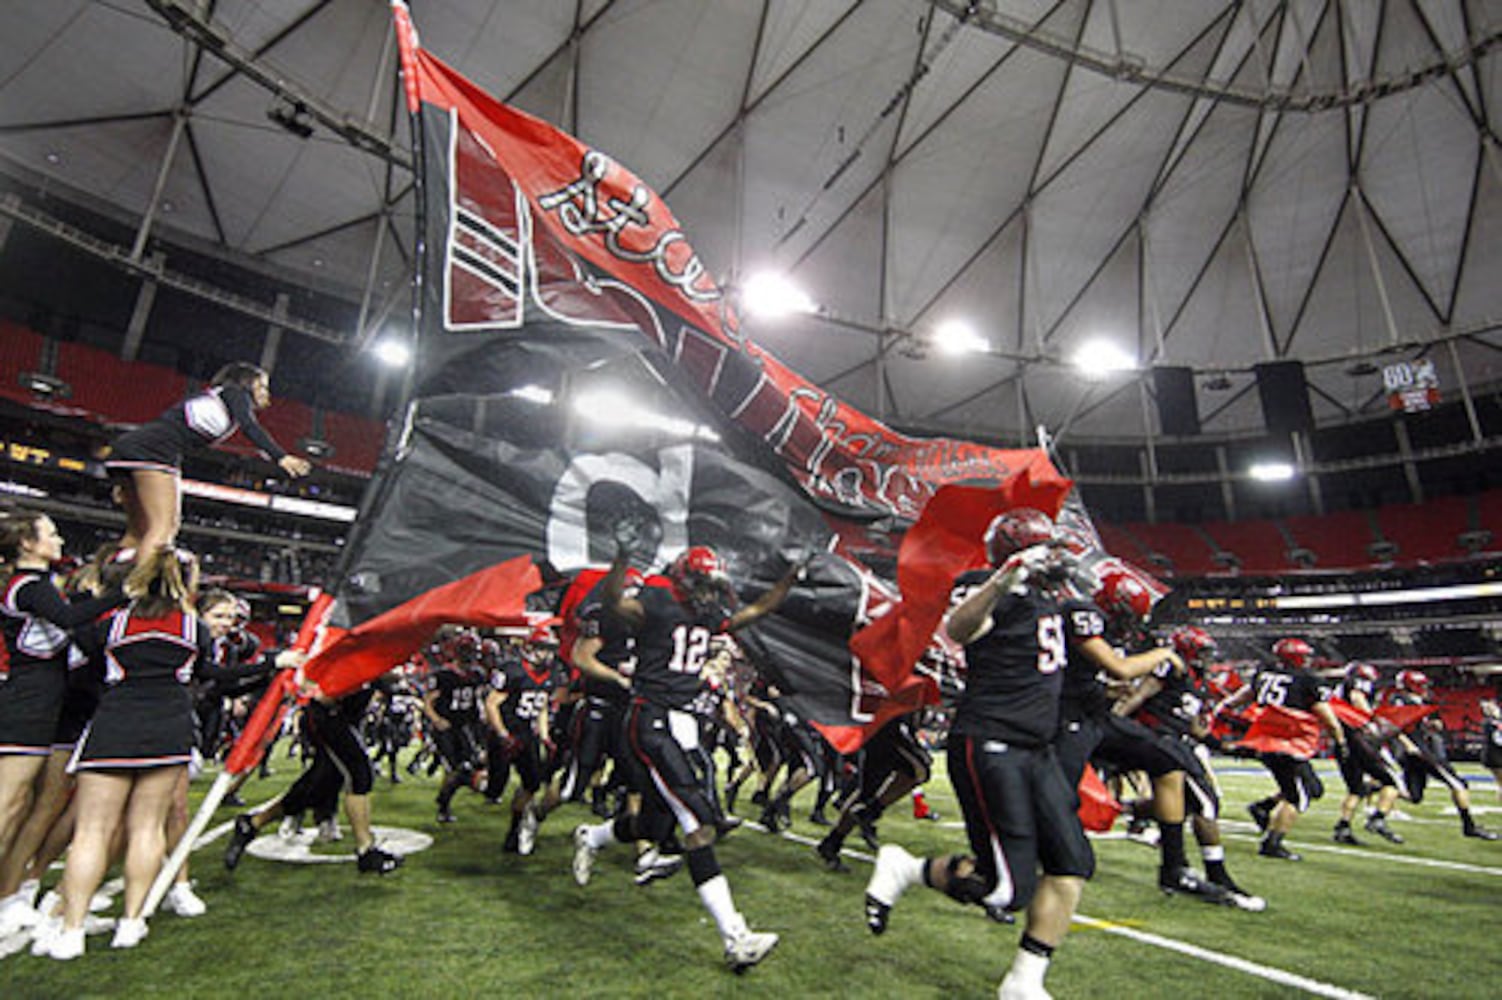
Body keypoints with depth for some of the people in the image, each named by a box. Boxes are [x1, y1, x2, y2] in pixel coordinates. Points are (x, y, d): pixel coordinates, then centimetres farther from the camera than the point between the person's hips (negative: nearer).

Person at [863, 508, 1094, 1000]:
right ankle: (905, 868, 13)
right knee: (1008, 888, -9)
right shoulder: (994, 589, -14)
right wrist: (1004, 580, -51)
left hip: (1035, 750, 10)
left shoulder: (1047, 597, 16)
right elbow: (958, 630, -39)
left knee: (1073, 863, 7)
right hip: (988, 748, -9)